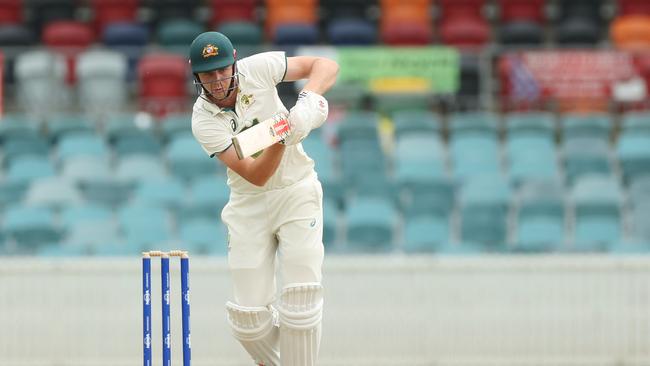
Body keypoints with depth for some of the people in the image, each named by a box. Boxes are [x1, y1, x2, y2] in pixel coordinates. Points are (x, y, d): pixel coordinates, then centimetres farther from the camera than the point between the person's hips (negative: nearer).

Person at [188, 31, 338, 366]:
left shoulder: (256, 69, -13)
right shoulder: (203, 121, -17)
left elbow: (326, 66, -8)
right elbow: (256, 175, -23)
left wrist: (309, 97, -28)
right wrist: (283, 137, -40)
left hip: (297, 191, 0)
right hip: (249, 204, 0)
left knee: (302, 296, -15)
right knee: (249, 313, -5)